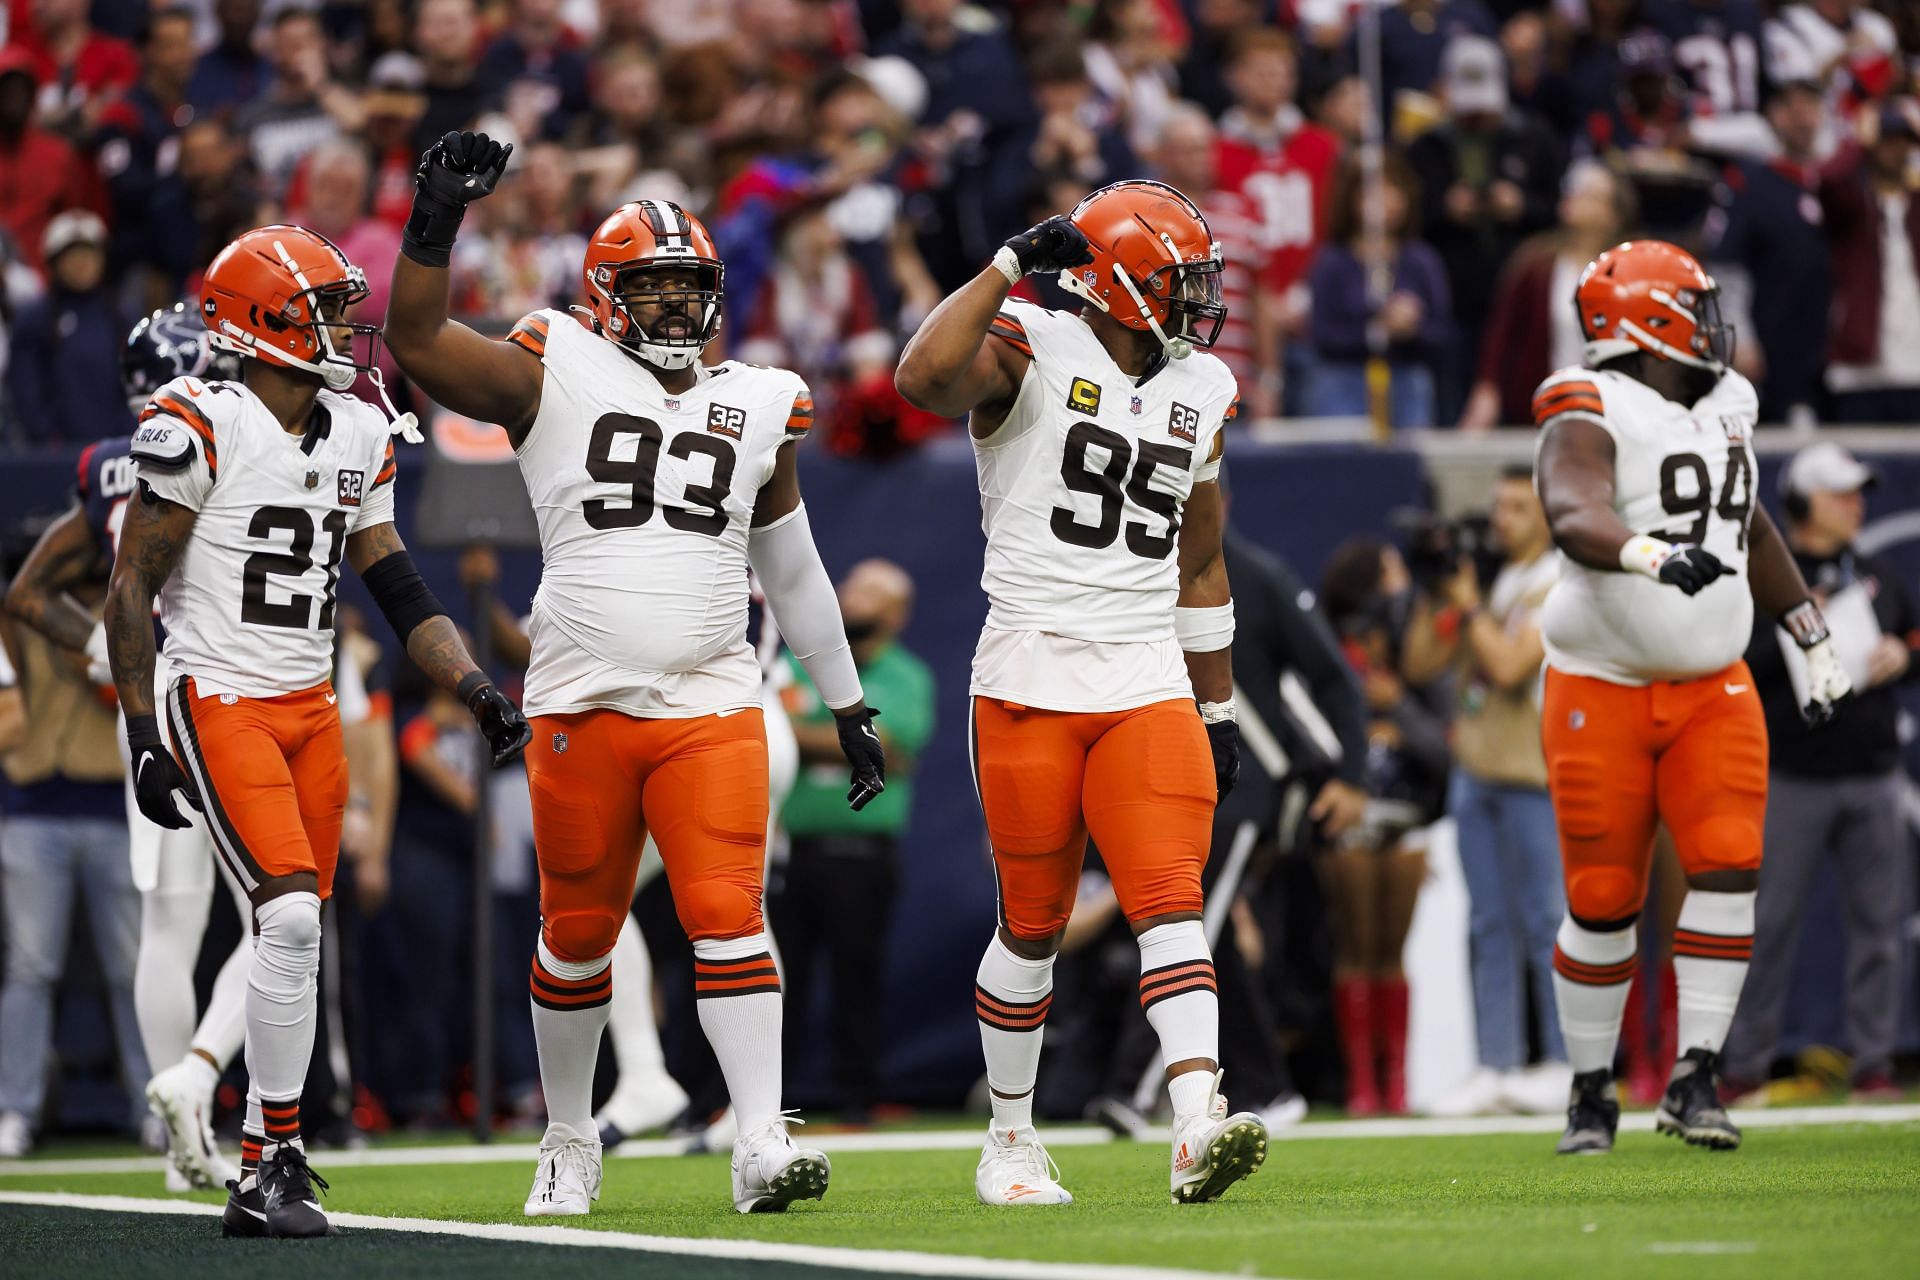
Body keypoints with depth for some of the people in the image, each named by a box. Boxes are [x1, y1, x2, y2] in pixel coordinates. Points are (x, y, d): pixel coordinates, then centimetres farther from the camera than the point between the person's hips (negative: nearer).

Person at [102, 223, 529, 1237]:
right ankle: (273, 1163, -11)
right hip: (217, 702, -7)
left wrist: (475, 688, 3)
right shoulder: (198, 431, -12)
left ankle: (267, 1168, 14)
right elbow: (131, 589, -9)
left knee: (295, 939, 6)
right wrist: (141, 736, -12)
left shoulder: (357, 438, 10)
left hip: (310, 706, 7)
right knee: (292, 916, -18)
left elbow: (395, 584, 14)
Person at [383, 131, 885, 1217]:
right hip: (583, 707, -1)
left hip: (712, 707, 1)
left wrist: (850, 704, 23)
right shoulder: (556, 379, 3)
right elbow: (417, 339, -6)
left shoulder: (755, 408, 12)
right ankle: (570, 1145, 25)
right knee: (578, 932, 8)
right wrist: (438, 217, -16)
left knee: (728, 916, -12)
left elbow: (793, 569, 21)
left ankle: (762, 1147, -15)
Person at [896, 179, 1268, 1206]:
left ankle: (1198, 1130, -25)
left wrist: (1218, 710, 21)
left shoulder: (1197, 390, 13)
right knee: (1033, 923, 4)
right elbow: (924, 378, -29)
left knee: (1170, 900, -12)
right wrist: (1012, 266, -22)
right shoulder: (1030, 353, -5)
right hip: (1031, 678, -4)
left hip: (1147, 683, 4)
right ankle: (1011, 1141, 21)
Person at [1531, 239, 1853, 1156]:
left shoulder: (1720, 411, 11)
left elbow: (1751, 529, 26)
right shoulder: (1591, 417, -13)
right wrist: (1648, 553, -53)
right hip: (1602, 692, -5)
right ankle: (1591, 1091, 17)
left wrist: (1814, 640, 29)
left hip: (1712, 691, 5)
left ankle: (1694, 1081, -10)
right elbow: (1575, 516, -33)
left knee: (1727, 869, -12)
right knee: (1602, 899, 1)